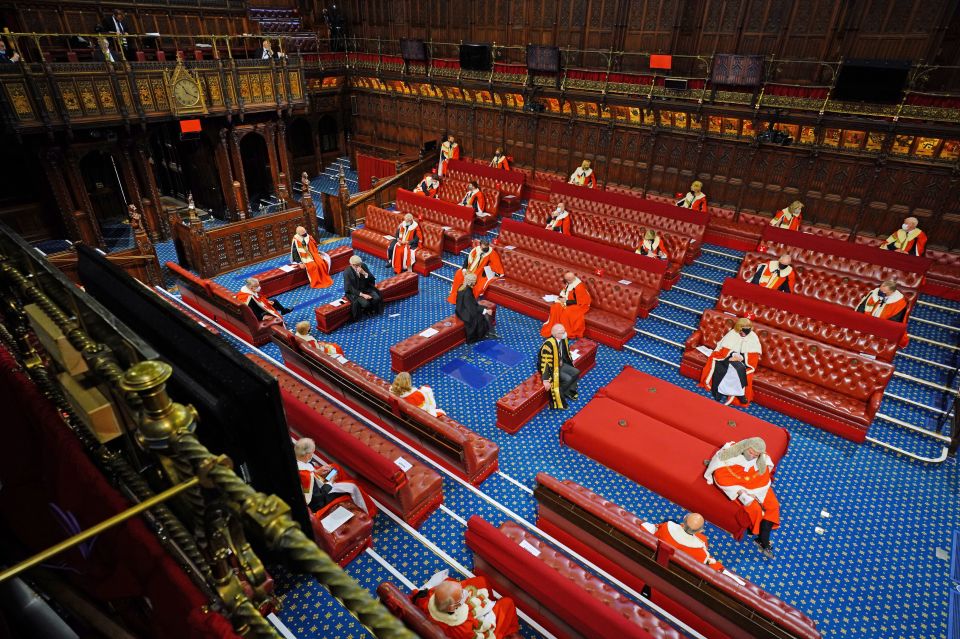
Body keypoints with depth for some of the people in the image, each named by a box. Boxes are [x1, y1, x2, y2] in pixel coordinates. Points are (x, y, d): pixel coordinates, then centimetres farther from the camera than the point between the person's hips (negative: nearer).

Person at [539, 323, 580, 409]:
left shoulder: (563, 339, -11)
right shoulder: (549, 344, -34)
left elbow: (566, 351, 11)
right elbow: (545, 363, -30)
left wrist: (571, 362, 20)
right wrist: (546, 380, -27)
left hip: (561, 364, 8)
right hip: (552, 368, -8)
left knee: (576, 373, -2)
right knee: (567, 379, -20)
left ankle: (570, 391, 17)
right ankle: (557, 396, 2)